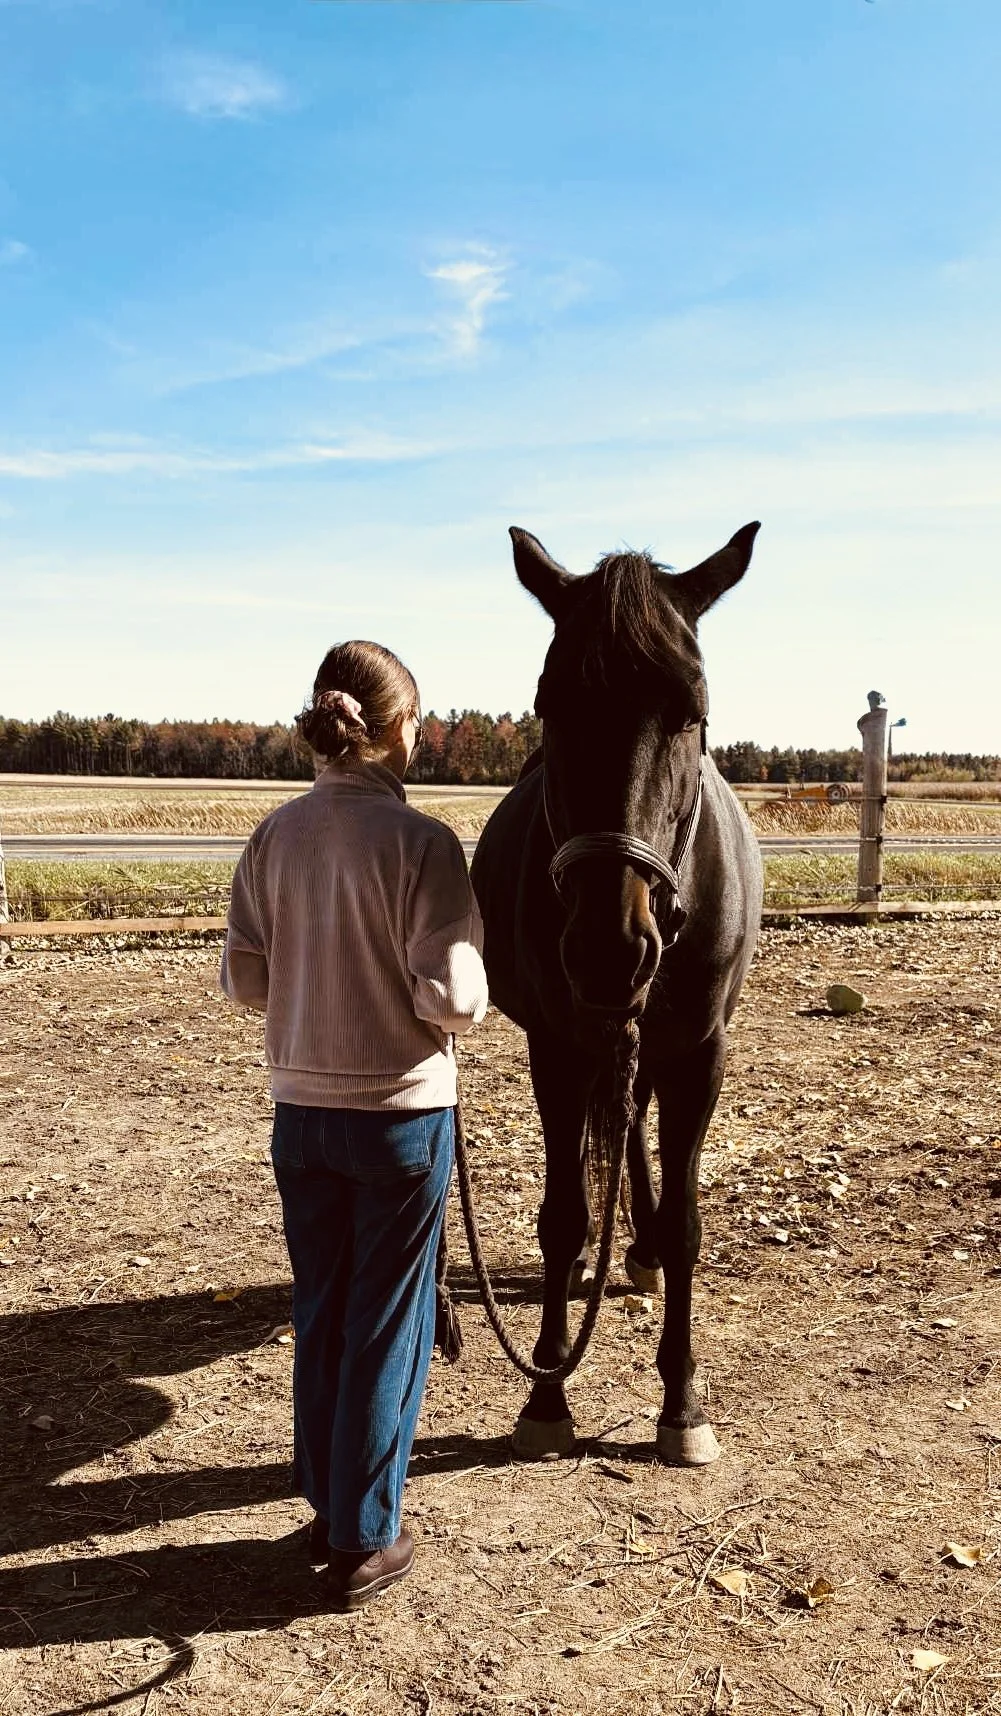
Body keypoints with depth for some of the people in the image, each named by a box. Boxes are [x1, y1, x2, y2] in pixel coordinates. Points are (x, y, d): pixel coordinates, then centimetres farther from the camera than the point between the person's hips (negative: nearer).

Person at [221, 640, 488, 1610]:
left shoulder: (276, 836, -3)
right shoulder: (420, 842, -18)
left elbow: (244, 980, 0)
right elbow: (453, 1000, -20)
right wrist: (468, 994, 2)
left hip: (301, 1111, 5)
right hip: (402, 1114, -5)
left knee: (319, 1314, 19)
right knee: (387, 1326, 10)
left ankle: (328, 1511, 35)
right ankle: (363, 1545, 23)